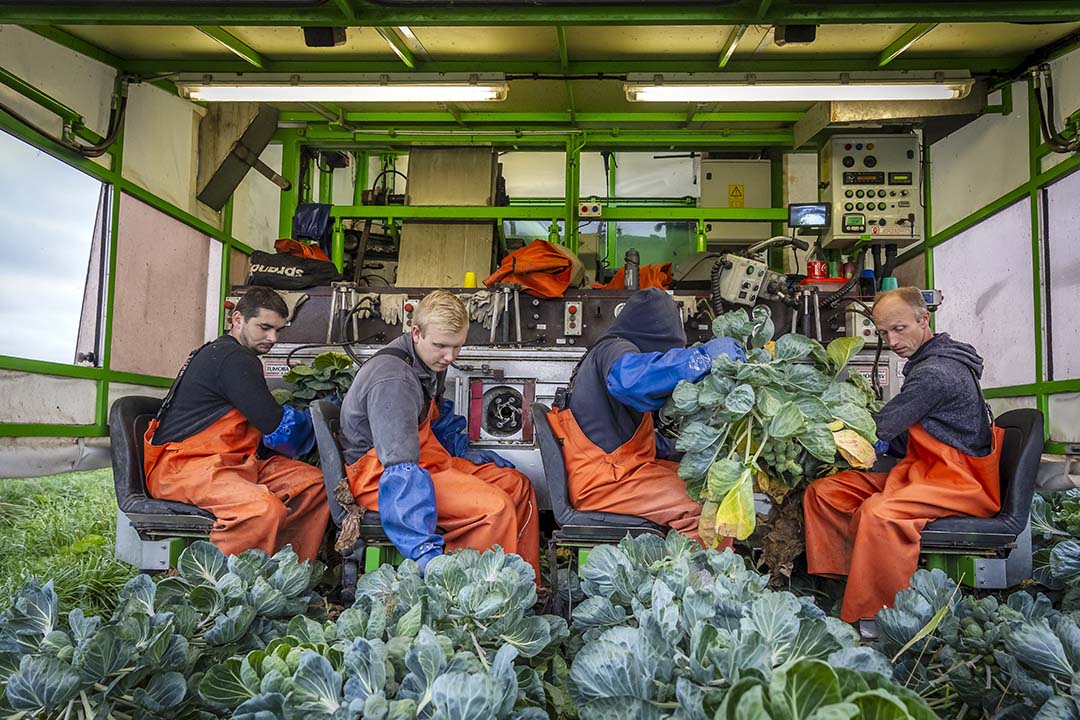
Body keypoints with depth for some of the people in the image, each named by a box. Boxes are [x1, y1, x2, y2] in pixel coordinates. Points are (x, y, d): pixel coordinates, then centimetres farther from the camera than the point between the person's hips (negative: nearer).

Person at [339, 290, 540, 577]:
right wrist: (425, 548, -40)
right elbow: (401, 470, -35)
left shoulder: (432, 360, 4)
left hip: (425, 456, 10)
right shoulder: (394, 379, -26)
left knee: (517, 486, 4)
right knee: (495, 509, -26)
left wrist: (467, 454, 21)